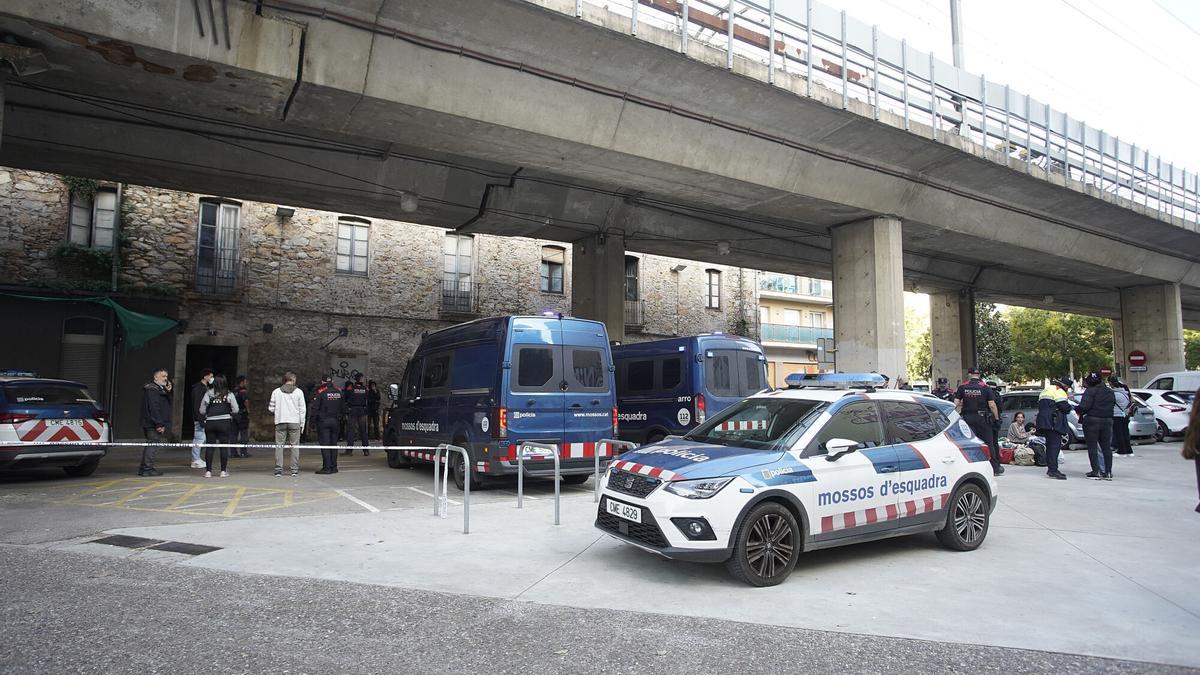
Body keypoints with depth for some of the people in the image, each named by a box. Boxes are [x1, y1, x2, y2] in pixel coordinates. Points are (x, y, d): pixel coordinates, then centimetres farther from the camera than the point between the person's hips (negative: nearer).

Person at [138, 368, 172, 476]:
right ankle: (147, 468, -5)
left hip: (155, 424, 11)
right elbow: (154, 408, -20)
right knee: (153, 444, -8)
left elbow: (167, 405, 18)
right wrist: (160, 424, -22)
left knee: (150, 445, 14)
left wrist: (168, 392, 5)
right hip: (153, 424, -11)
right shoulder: (151, 390, -13)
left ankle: (143, 468, 21)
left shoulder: (161, 389, 19)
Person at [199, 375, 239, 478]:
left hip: (210, 423, 1)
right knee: (224, 446, 4)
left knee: (209, 446, 8)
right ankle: (223, 471, 5)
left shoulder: (208, 394, 3)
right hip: (225, 422, -1)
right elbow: (235, 410, -3)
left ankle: (208, 471, 9)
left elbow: (202, 411, 4)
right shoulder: (229, 394, 0)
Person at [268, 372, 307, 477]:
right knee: (295, 446, 4)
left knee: (279, 445, 6)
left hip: (280, 422, 1)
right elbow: (302, 409, 1)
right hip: (294, 422, -1)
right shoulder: (298, 392, 1)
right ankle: (295, 469, 2)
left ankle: (278, 469, 1)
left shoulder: (276, 392, 5)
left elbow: (271, 408, 6)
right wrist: (302, 423, 7)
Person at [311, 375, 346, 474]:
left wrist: (314, 416, -1)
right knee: (334, 443, 11)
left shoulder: (321, 392, -8)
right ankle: (334, 467, 12)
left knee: (324, 444, -3)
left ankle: (327, 467, -5)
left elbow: (315, 407, -12)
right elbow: (343, 408, 12)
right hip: (335, 421, 5)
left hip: (323, 421, -5)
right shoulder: (339, 392, 7)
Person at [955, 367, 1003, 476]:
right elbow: (992, 405, -7)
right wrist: (996, 417, 3)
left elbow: (956, 403, -3)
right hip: (982, 418, -1)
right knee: (988, 443, 7)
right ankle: (995, 468, 13)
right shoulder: (985, 387, -2)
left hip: (967, 417, 1)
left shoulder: (962, 387, 1)